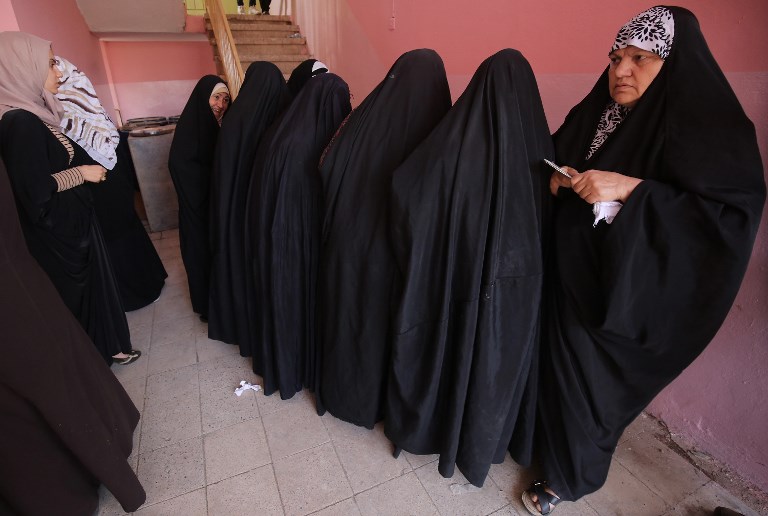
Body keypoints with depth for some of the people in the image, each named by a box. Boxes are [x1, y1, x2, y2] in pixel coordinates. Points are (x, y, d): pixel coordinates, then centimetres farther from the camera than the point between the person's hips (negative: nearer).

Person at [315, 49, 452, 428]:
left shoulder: (366, 115, -8)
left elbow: (327, 168, -7)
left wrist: (342, 205, 10)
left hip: (350, 238, 1)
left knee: (347, 310, 18)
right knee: (389, 317, 18)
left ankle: (343, 391, 37)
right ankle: (382, 397, 36)